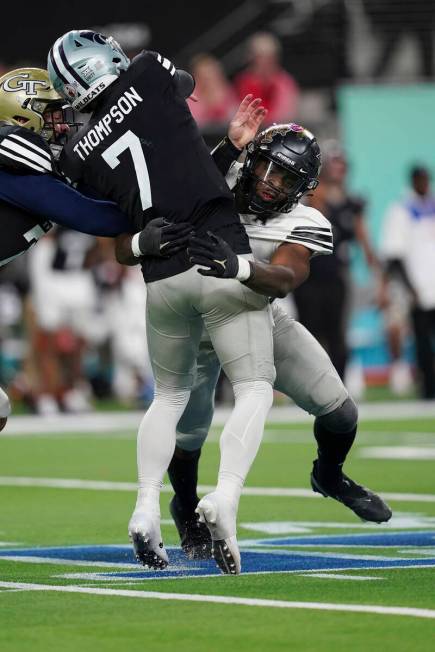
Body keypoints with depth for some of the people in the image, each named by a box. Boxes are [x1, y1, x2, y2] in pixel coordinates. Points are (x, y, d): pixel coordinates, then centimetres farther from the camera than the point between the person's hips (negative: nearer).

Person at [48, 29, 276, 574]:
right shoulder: (149, 74, 0)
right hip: (223, 258, -3)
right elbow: (187, 84, 24)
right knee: (254, 390, 4)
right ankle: (226, 496, -17)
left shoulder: (78, 155, 6)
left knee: (170, 396, 23)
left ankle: (146, 507, 9)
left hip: (162, 278, 3)